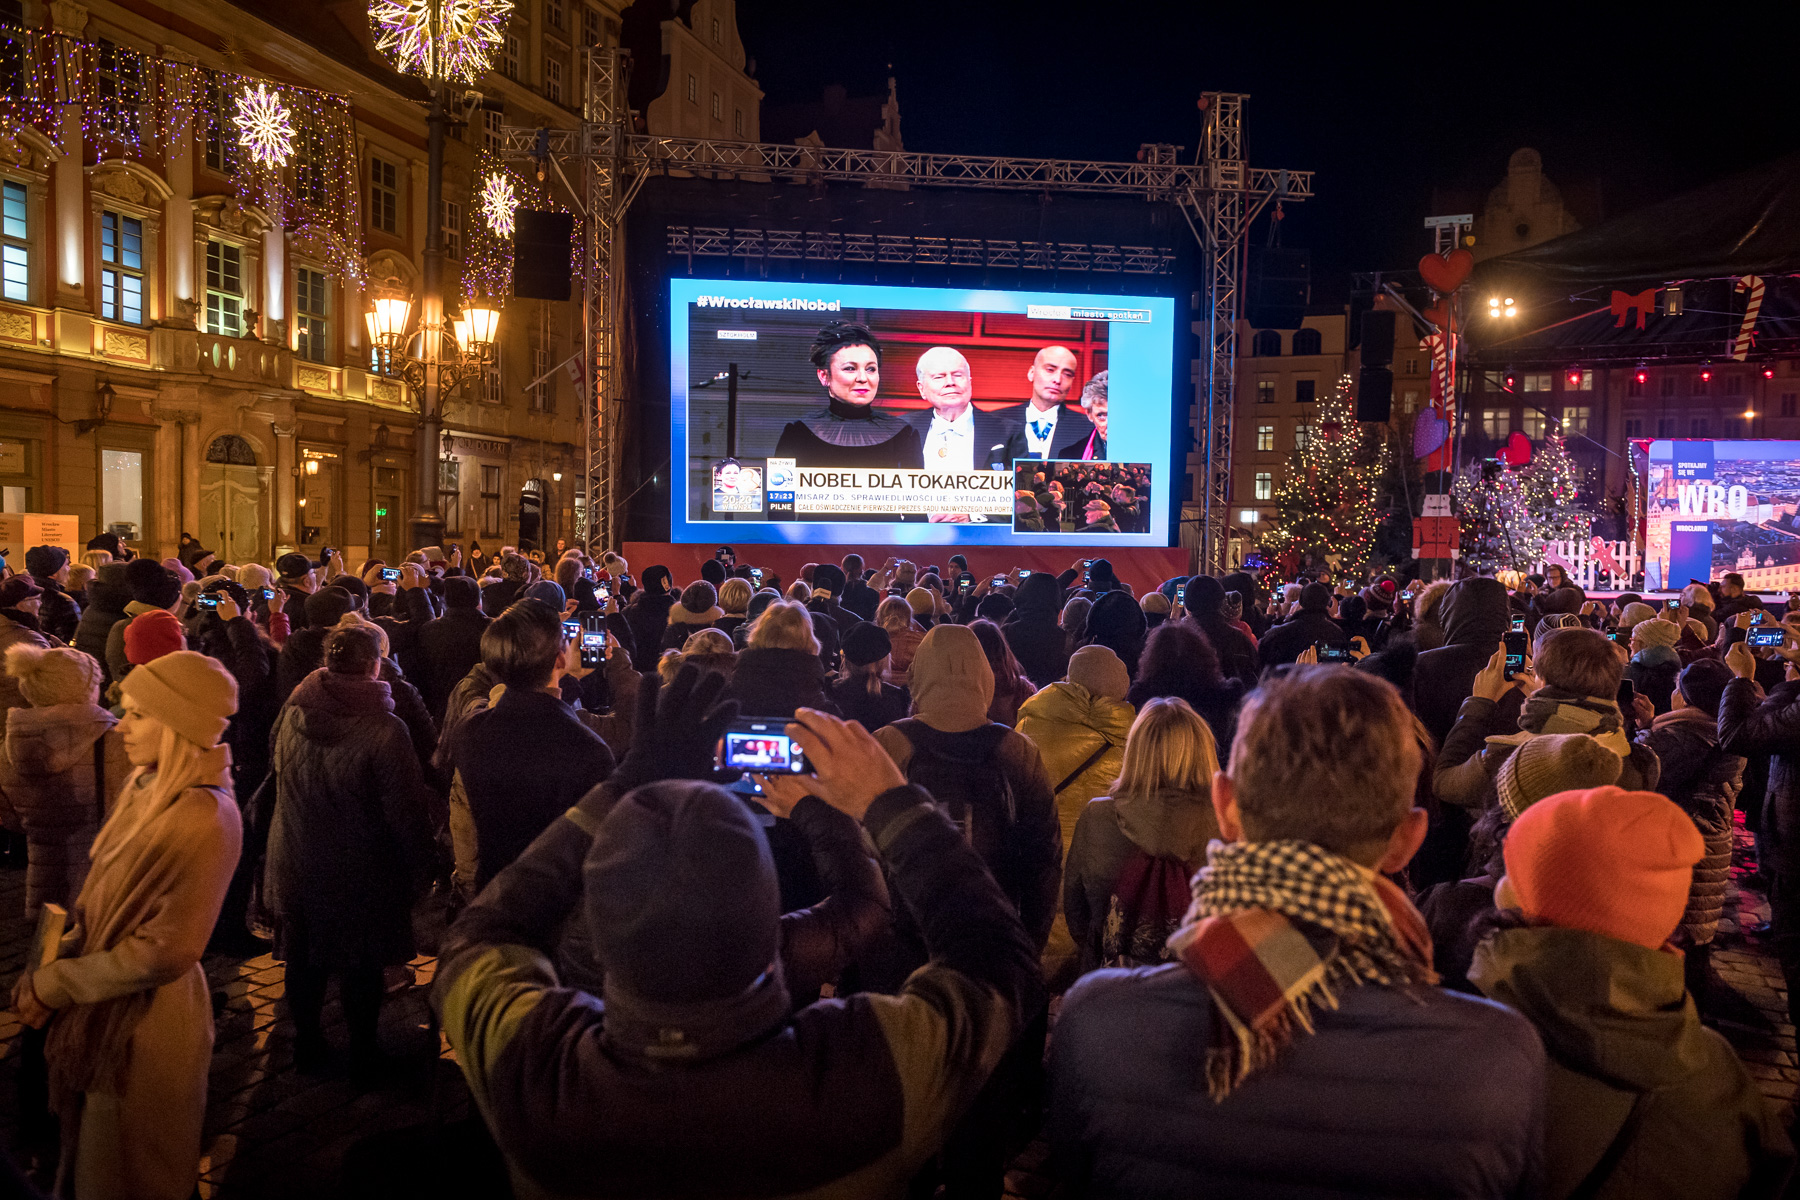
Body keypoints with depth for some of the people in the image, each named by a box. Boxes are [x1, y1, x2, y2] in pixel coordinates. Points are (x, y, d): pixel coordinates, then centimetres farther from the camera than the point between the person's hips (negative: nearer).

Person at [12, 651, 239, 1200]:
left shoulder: (205, 820, -27)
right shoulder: (142, 786, 0)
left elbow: (165, 951, -24)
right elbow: (98, 900, 9)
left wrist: (54, 986, -15)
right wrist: (56, 964, -5)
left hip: (146, 1024, -8)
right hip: (99, 1010, 8)